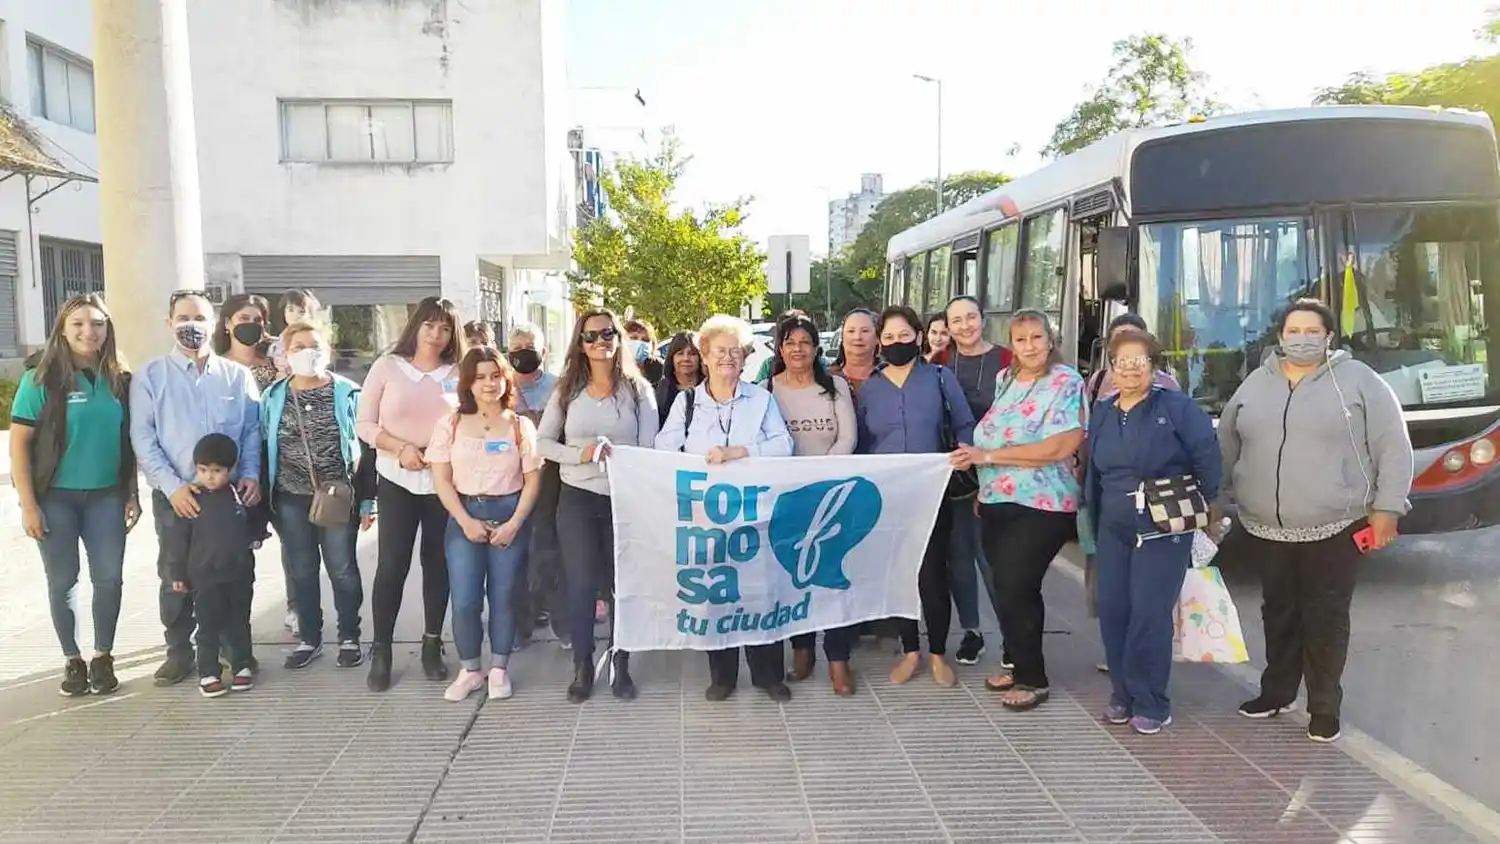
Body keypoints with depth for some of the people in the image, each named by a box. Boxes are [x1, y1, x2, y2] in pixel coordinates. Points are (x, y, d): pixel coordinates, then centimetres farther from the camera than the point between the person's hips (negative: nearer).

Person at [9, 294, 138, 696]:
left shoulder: (120, 380, 4)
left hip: (106, 496, 2)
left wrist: (132, 493, 7)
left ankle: (103, 657, 18)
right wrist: (28, 504, -11)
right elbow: (19, 443, -7)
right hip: (55, 497, -2)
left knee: (110, 577, 2)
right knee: (63, 582, 7)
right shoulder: (41, 380, -6)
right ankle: (72, 660, 20)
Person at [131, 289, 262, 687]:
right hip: (174, 495, -1)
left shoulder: (238, 376, 6)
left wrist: (250, 475, -8)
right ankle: (179, 652, 23)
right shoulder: (150, 376, 1)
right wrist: (172, 485, -15)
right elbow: (142, 437, -5)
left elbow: (252, 431, 7)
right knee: (175, 577, 9)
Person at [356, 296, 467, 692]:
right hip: (396, 481, -1)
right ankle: (381, 651, 11)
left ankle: (432, 645, 22)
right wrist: (400, 450, -14)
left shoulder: (458, 374, 2)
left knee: (437, 563, 9)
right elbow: (364, 424, -2)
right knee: (392, 565, -3)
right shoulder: (387, 366, -1)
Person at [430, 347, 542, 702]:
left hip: (509, 515, 0)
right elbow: (442, 480, 0)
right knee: (464, 600, -4)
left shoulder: (521, 426, 3)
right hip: (464, 516, 0)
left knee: (503, 596, 4)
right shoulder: (450, 425, 4)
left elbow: (532, 480, 1)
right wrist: (466, 521, -9)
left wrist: (514, 523, -10)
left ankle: (499, 669, 18)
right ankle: (469, 670, 14)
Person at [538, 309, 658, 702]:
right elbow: (543, 441, 4)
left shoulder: (638, 389, 0)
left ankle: (621, 665, 22)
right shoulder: (567, 389, 4)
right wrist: (579, 455, -12)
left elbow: (650, 449, -4)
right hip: (577, 498, 1)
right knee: (580, 583, 6)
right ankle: (582, 666, 20)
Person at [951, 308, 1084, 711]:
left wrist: (987, 456, -19)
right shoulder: (1004, 380, 11)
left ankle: (1033, 679, 13)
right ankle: (1019, 664, 29)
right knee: (1009, 589, 13)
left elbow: (1059, 448, -21)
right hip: (997, 503, 6)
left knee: (1015, 590, -2)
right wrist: (983, 489, 10)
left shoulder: (1066, 383, -11)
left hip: (1041, 507, -6)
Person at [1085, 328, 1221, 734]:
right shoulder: (1101, 412, 10)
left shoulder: (1176, 406, -8)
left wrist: (1202, 507, -3)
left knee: (1150, 614, -6)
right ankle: (1122, 693, 21)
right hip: (1113, 528, 6)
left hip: (1164, 529, -5)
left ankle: (1151, 703, 8)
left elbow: (1207, 455, -8)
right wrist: (1095, 522, 17)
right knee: (1112, 611, 5)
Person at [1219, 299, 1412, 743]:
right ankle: (1277, 691, 31)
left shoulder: (1358, 381, -3)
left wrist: (1387, 508, -8)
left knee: (1326, 620, 3)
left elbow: (1393, 447, -3)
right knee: (1279, 614, 16)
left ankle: (1324, 708, 17)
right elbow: (1225, 443, 16)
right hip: (1266, 530, 4)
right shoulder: (1256, 384, 8)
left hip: (1334, 530, -3)